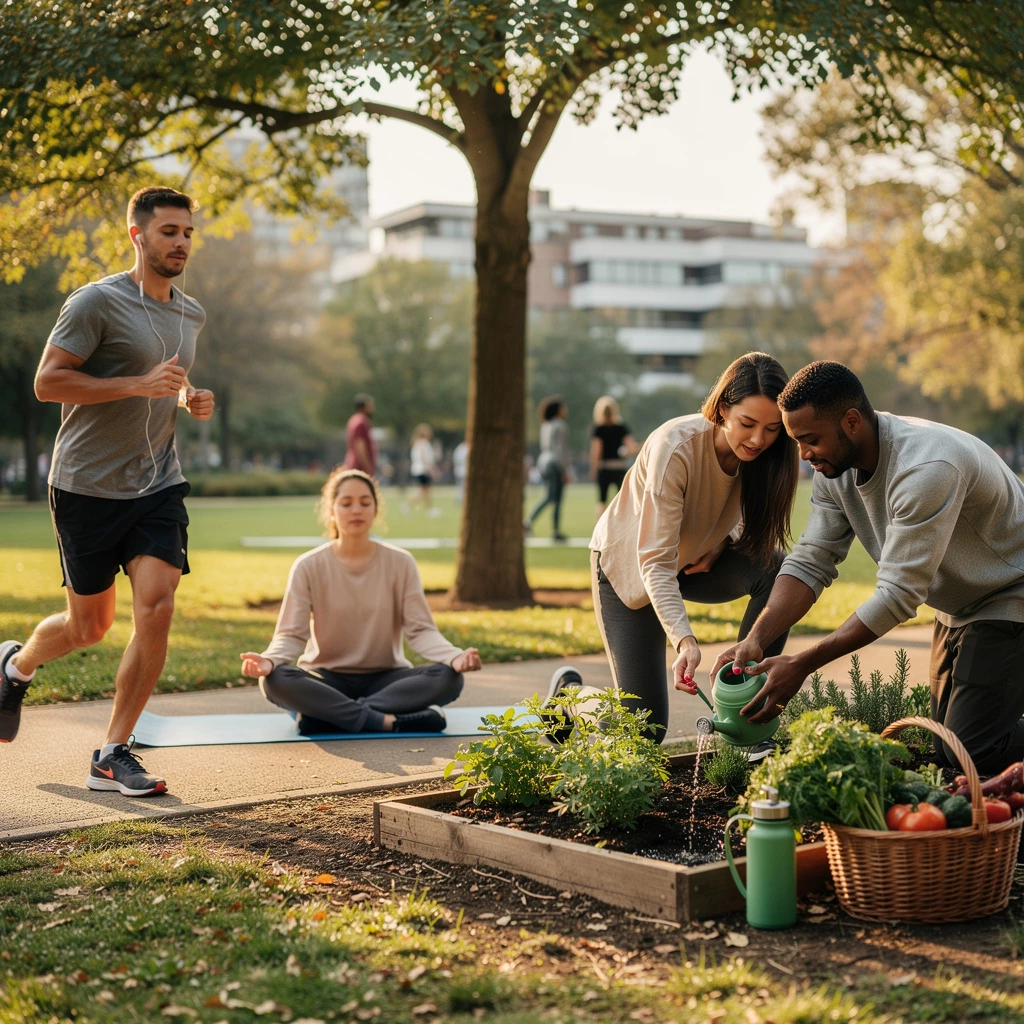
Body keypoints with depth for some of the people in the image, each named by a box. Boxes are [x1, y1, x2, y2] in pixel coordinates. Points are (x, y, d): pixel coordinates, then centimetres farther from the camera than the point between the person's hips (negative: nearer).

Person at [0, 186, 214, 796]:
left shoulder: (192, 315, 11)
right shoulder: (98, 303, -11)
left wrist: (190, 398, 6)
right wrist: (139, 384, -23)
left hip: (159, 483, 5)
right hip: (88, 486, -5)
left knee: (157, 609, -12)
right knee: (90, 625, 6)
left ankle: (113, 757, -1)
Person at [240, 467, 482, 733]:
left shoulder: (400, 563, -3)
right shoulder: (309, 567, -5)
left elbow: (420, 629, -8)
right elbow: (292, 634, -11)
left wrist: (454, 656, -29)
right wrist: (269, 660, -34)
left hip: (385, 678, 1)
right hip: (327, 679, -1)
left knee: (448, 678, -28)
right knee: (275, 680, -33)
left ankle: (327, 713, -29)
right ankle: (389, 721, -34)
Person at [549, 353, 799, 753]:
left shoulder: (762, 454, -18)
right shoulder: (675, 447, -34)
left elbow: (752, 521, 3)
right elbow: (656, 562, -36)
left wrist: (722, 544, -20)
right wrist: (684, 641, -50)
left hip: (696, 561, 5)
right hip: (628, 566, -5)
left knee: (777, 570, -27)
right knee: (644, 730, -7)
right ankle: (569, 690, 25)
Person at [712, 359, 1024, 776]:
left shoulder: (926, 469, -34)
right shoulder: (835, 465, -8)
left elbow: (898, 594, -34)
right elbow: (810, 562, -8)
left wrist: (801, 664, -33)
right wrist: (755, 640, -24)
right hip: (957, 608, 8)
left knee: (971, 753, -16)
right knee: (946, 751, 9)